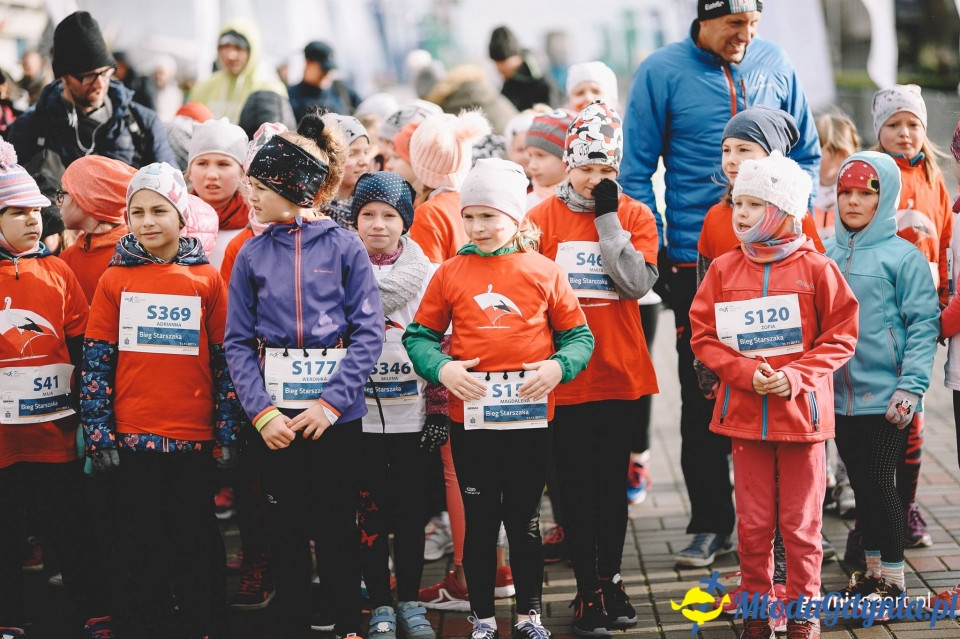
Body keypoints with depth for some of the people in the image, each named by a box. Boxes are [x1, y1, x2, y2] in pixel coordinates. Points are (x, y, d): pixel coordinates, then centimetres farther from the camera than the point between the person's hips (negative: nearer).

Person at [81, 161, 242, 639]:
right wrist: (98, 433, -3)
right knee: (141, 540, 7)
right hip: (132, 437, 1)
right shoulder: (114, 280, 3)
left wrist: (228, 433, 0)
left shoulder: (207, 279, 1)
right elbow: (96, 361, 3)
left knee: (196, 540, 6)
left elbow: (226, 360, 3)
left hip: (194, 437, 0)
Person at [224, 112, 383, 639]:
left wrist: (331, 402, -15)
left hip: (336, 411, -2)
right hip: (275, 411, 2)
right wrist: (261, 411, -11)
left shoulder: (344, 248, -3)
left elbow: (369, 332, -6)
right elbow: (238, 340, 1)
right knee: (286, 525, 8)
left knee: (337, 523, 5)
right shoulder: (253, 254, 4)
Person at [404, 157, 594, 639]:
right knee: (479, 520, 8)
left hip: (530, 414, 0)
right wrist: (442, 368, -13)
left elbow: (579, 336, 5)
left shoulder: (545, 272, 1)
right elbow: (419, 335, 5)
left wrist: (558, 367, -14)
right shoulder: (450, 273, 2)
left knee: (524, 519, 11)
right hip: (469, 414, 0)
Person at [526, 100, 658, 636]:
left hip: (622, 372, 1)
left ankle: (610, 579, 23)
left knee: (613, 481, 11)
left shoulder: (635, 216, 1)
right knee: (577, 485, 4)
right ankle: (588, 590, 11)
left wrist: (608, 217, -14)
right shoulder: (543, 217, -1)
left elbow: (637, 283, -12)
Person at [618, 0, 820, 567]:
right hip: (695, 261, -2)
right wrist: (656, 253, -6)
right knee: (702, 396, 5)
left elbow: (807, 152, 13)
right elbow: (638, 169, -2)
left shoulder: (775, 64, 4)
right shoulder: (662, 73, -5)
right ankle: (711, 523, 14)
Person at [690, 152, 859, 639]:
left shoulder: (816, 269, -4)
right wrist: (748, 372, -13)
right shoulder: (723, 270, 3)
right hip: (745, 414, 2)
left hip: (802, 412, -2)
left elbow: (841, 337, -4)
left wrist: (795, 377, -16)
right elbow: (702, 335, 2)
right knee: (753, 524, 8)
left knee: (801, 525, 5)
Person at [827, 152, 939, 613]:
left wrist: (911, 387, -17)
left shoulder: (903, 257, -8)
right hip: (839, 397, 5)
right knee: (862, 486, 14)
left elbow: (923, 325, -11)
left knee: (881, 484, -2)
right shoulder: (828, 258, 8)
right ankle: (872, 569, 25)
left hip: (885, 398, -5)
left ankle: (893, 578, 10)